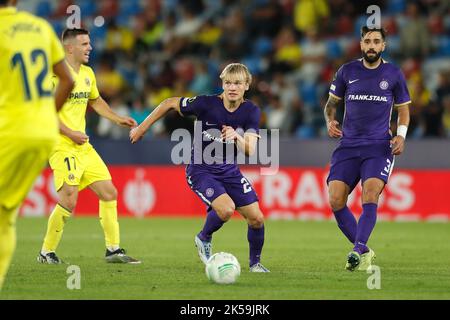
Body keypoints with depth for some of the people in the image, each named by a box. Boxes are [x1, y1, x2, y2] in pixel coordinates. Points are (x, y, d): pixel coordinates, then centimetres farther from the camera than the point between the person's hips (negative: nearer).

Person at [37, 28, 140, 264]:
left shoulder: (87, 74, 13)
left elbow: (95, 101, 31)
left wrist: (117, 119, 20)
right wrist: (70, 133, -20)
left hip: (83, 146, 9)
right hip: (61, 146, -9)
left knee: (109, 192, 5)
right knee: (69, 199, -17)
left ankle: (113, 250, 13)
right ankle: (46, 253, -1)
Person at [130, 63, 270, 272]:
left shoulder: (251, 111, -10)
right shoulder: (207, 104, -19)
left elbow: (249, 150, -18)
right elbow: (170, 103, -6)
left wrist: (236, 137, -39)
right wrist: (142, 127, -2)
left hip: (229, 170, 4)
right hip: (201, 170, -4)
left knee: (256, 218, -4)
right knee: (226, 209, -28)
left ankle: (255, 262, 23)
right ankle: (204, 239, 4)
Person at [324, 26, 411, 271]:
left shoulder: (393, 74, 5)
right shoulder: (347, 72, 6)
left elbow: (403, 109, 14)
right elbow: (331, 103, 17)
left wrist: (401, 135, -4)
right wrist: (330, 121, -4)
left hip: (379, 145, -2)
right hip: (348, 145, 2)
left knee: (370, 195, -24)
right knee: (336, 200, -10)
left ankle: (358, 250, -25)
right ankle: (364, 252, 4)